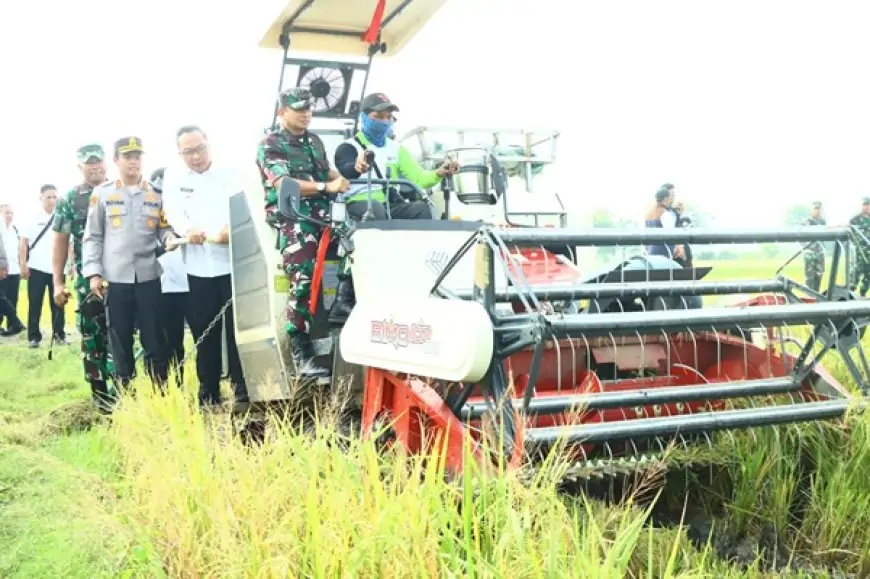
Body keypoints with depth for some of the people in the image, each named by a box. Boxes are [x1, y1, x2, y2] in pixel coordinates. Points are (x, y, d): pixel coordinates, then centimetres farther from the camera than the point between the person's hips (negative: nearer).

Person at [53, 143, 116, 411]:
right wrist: (58, 282, -1)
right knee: (92, 337, 4)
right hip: (87, 279, 0)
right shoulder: (69, 199, 4)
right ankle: (100, 393, 14)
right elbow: (60, 240, 5)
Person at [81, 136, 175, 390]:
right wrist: (93, 273, -2)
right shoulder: (102, 193, 6)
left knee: (154, 339, 1)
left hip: (149, 277, 0)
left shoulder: (157, 193, 9)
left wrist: (170, 237, -14)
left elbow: (164, 228, 10)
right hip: (115, 278, 0)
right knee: (120, 340, 6)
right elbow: (92, 237, 6)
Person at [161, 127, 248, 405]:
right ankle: (208, 394, 17)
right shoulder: (173, 177, 9)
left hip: (232, 263, -1)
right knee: (204, 332, 7)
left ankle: (244, 390, 7)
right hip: (198, 268, 1)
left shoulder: (230, 175, 5)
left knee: (238, 329, -1)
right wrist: (188, 230, -28)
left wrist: (231, 228, -31)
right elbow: (173, 211, -5)